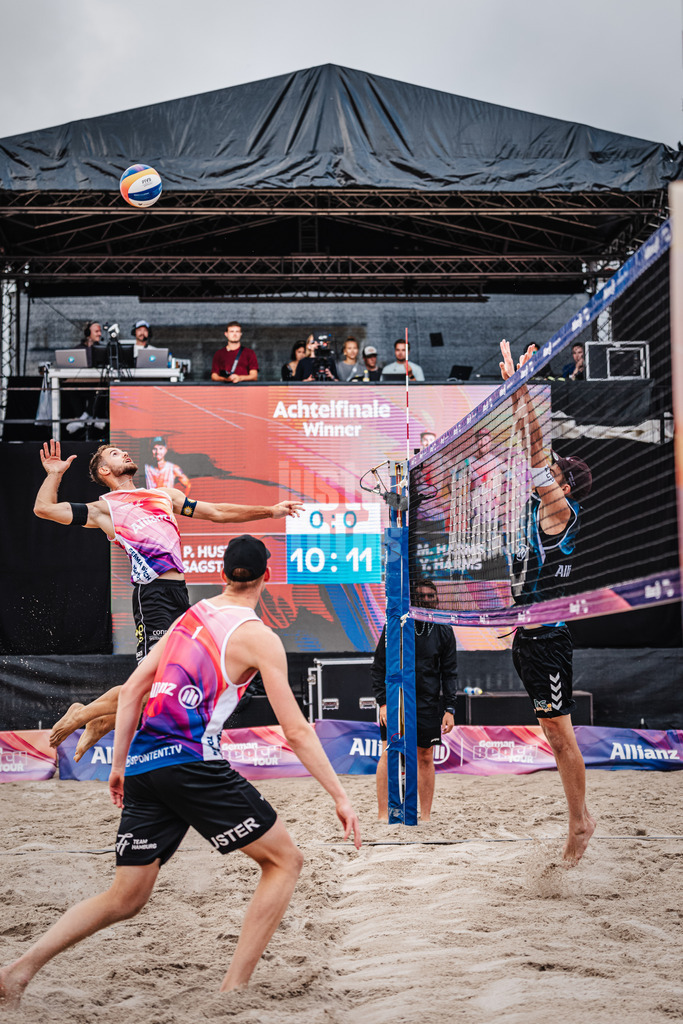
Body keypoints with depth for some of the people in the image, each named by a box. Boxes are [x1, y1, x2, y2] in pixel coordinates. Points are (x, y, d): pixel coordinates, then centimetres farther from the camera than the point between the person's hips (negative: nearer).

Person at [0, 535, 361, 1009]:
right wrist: (340, 795, 0)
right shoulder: (259, 637, -1)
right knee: (284, 860, 8)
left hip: (142, 767, 7)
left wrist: (119, 764, 21)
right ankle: (233, 990, 2)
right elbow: (296, 731, -5)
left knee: (125, 899, 15)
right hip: (192, 762, -7)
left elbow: (132, 688, 16)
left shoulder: (192, 616, 17)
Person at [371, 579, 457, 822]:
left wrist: (450, 708, 0)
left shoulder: (444, 631, 5)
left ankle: (425, 816, 15)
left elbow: (449, 672, 7)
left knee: (426, 758, 6)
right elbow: (379, 667, 1)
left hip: (428, 704, 2)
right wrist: (382, 702, -8)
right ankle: (383, 815, -2)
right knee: (388, 755, -7)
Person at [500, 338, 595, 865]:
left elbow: (537, 453, -16)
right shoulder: (539, 508, 11)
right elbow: (532, 451, 13)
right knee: (553, 730, 11)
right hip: (529, 634, 9)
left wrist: (520, 388, -16)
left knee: (559, 729, -2)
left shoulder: (563, 512, -10)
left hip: (548, 638, -9)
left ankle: (580, 820, 8)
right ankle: (579, 817, 19)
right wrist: (516, 390, 10)